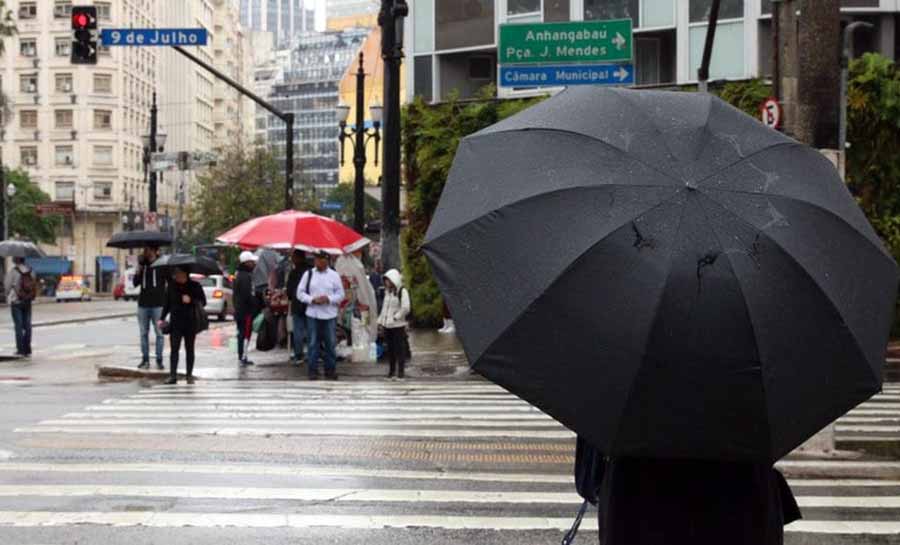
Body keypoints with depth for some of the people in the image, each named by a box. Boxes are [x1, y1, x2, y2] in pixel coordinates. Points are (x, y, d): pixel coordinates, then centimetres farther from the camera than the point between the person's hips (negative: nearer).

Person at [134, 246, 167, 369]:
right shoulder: (143, 264, 12)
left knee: (159, 333, -2)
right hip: (143, 304, 4)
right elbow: (135, 283, 8)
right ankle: (145, 360, 12)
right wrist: (139, 269, -6)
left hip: (158, 304, -4)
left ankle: (159, 360, 4)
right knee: (144, 333, 6)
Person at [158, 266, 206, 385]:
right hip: (176, 323, 1)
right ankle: (173, 375, -9)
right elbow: (167, 303, 11)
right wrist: (162, 318, 4)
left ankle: (190, 375, 14)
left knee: (189, 349, 7)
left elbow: (203, 302, -2)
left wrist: (191, 300, -18)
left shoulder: (195, 286, -1)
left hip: (191, 323, -1)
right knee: (174, 348, -7)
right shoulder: (171, 286, 6)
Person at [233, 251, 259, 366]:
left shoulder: (240, 274, 16)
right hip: (246, 310, -10)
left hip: (239, 309, 10)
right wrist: (256, 306, -14)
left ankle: (241, 356, 21)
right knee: (245, 333, -7)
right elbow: (248, 295, -23)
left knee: (242, 333, 15)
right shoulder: (246, 276, -18)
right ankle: (243, 356, -6)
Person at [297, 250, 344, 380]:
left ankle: (330, 370, 15)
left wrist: (328, 299, -14)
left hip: (330, 315, 0)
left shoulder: (334, 275, 2)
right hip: (312, 314, 0)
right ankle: (313, 370, 9)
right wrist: (312, 300, -12)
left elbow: (341, 295, 3)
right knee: (313, 343, 2)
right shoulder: (308, 274, 4)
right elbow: (300, 293, 4)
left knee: (330, 344, 5)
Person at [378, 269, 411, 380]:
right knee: (390, 349, 11)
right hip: (387, 325, 7)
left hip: (398, 325, -7)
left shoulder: (402, 291, -8)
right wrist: (380, 320, 14)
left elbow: (405, 308, -16)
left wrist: (395, 317, -14)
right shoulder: (387, 291, 15)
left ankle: (401, 371, 3)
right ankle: (392, 370, 19)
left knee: (399, 348, -3)